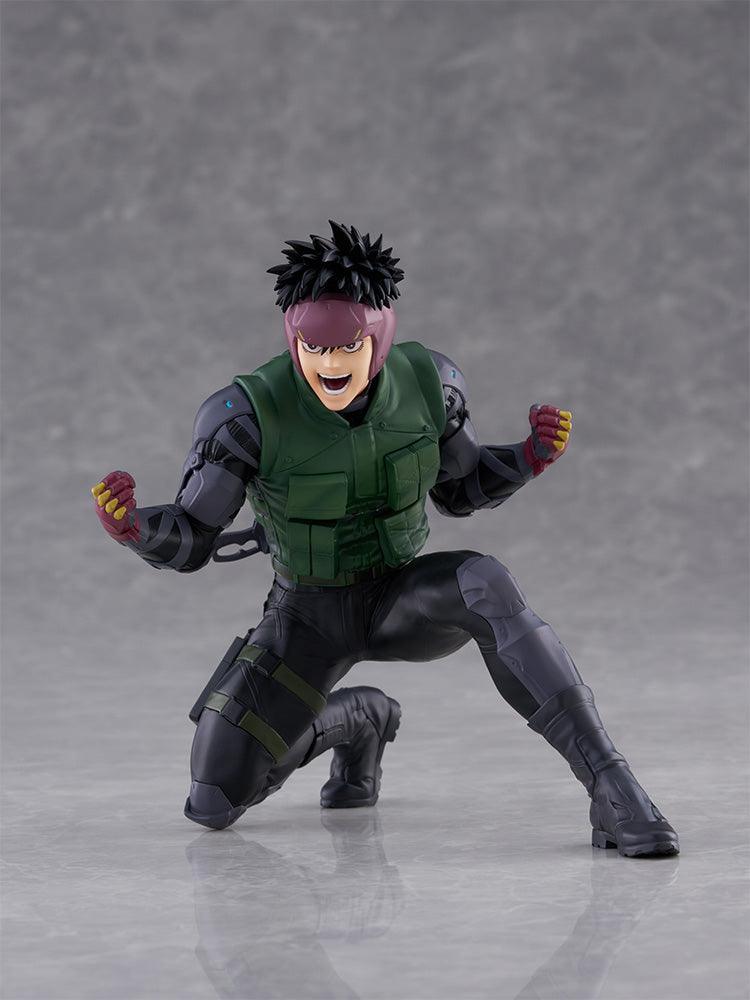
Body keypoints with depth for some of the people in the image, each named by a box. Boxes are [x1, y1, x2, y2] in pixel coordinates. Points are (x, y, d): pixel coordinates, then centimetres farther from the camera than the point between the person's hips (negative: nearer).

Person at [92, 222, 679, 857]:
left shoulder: (425, 380, -18)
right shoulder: (250, 412, -27)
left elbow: (461, 491, 0)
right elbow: (187, 542, -20)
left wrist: (532, 457, -20)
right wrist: (130, 525, -43)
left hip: (401, 602, 0)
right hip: (308, 617, 0)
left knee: (485, 584, -36)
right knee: (213, 808, -7)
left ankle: (611, 787, -32)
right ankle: (352, 721, 24)